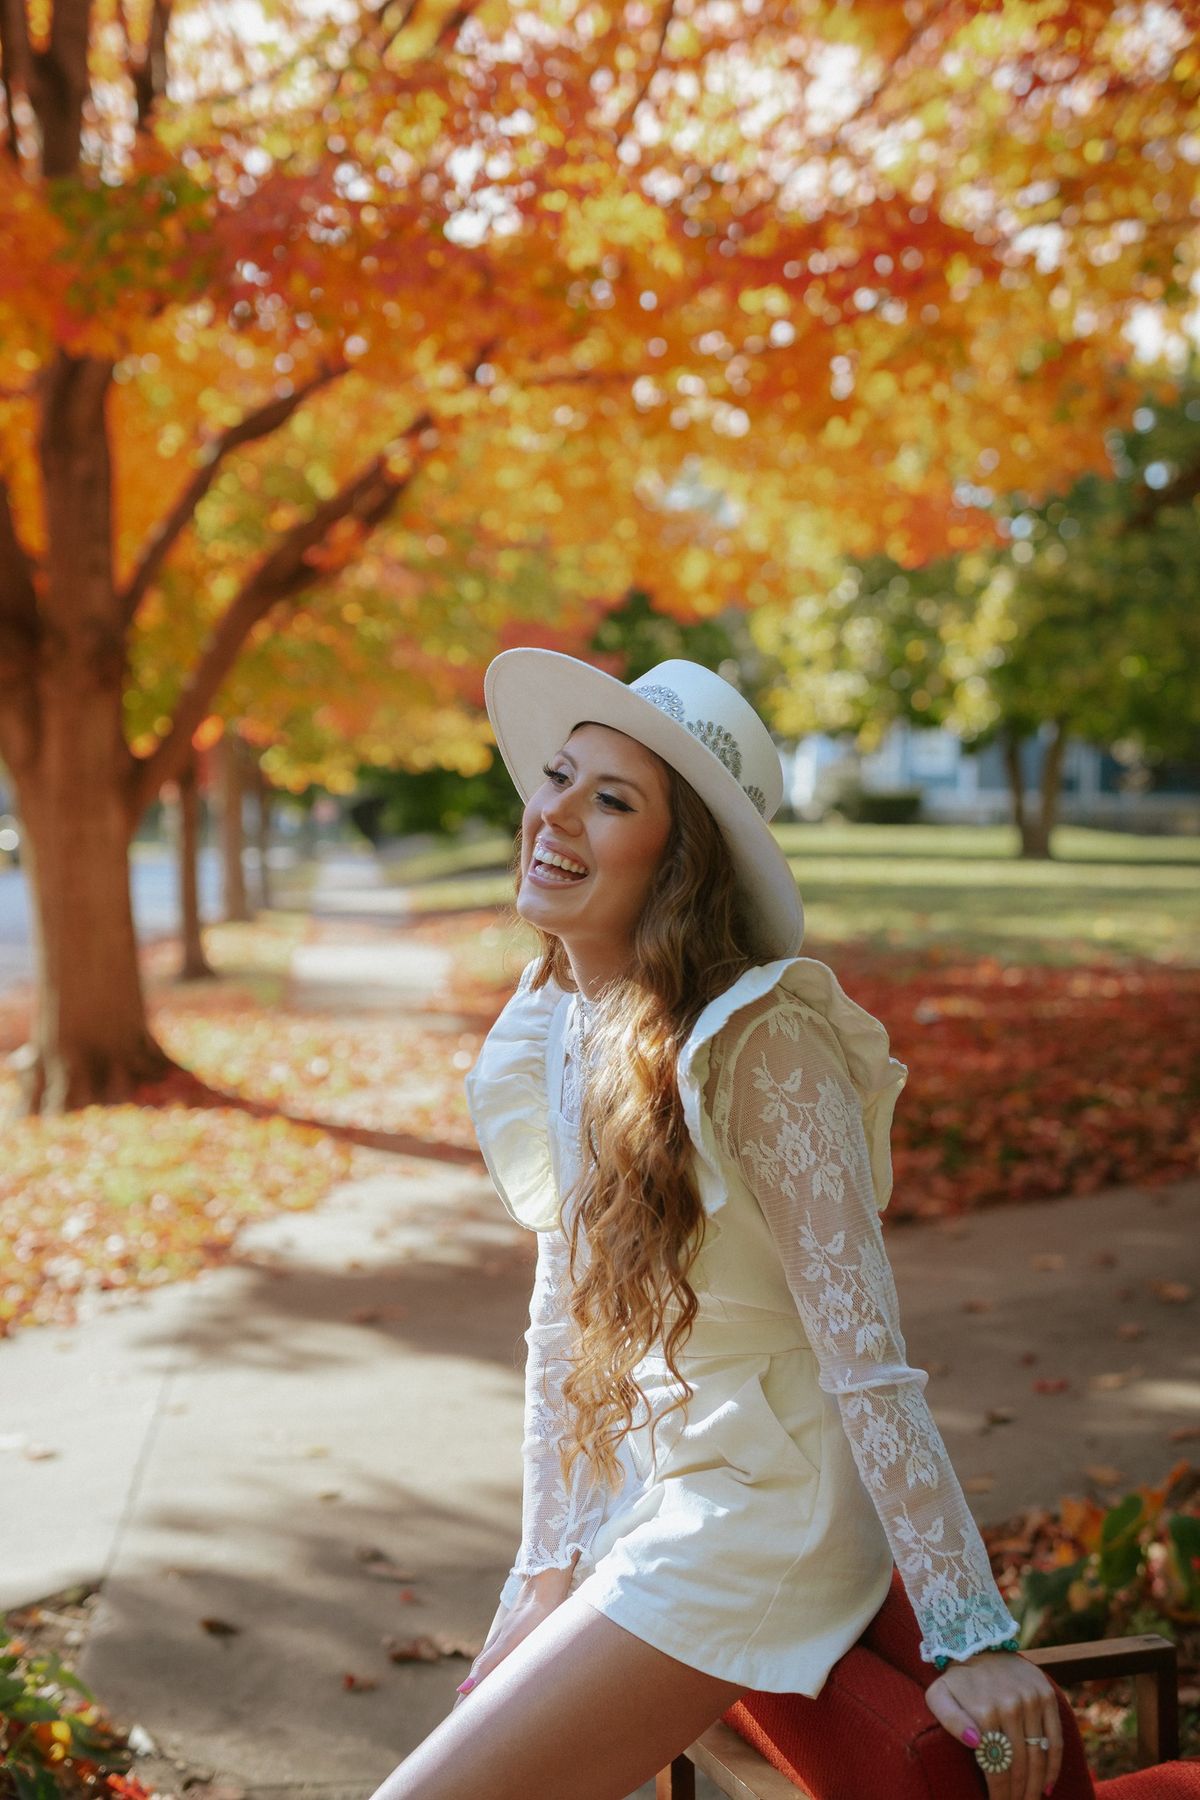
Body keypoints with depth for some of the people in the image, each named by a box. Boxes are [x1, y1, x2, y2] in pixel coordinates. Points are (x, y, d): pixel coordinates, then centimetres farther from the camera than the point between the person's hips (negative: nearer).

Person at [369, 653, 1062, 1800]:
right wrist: (546, 1572, 12)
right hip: (648, 1489, 8)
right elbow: (564, 1315, 9)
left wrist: (970, 1639, -21)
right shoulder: (557, 1022, 2)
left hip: (758, 1514, -8)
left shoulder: (759, 1041, -23)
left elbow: (867, 1358, -23)